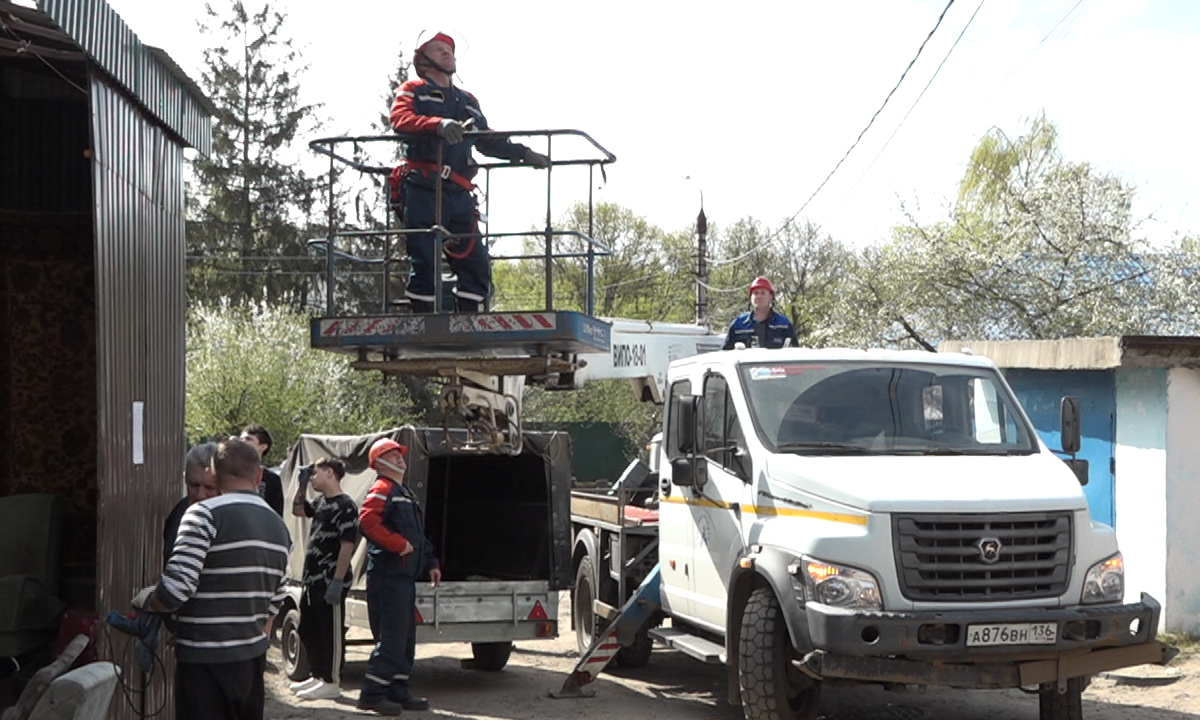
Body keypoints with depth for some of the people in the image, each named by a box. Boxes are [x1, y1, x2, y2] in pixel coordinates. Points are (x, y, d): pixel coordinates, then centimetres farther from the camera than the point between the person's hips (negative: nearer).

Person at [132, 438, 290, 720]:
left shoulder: (206, 515, -14)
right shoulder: (278, 527, 10)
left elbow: (175, 590, -19)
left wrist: (144, 600, 0)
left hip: (206, 665, -7)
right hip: (253, 660, 7)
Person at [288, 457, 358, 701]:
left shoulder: (345, 506, -14)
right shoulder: (321, 503, 14)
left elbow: (347, 546, -19)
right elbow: (297, 510, 32)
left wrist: (337, 581, -23)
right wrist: (302, 483, 17)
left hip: (330, 583, -10)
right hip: (312, 580, 10)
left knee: (331, 633, -1)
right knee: (307, 630, 17)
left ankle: (331, 683, 6)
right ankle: (318, 676, 29)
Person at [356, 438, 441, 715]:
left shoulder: (405, 493, 22)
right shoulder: (382, 490, -10)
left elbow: (419, 535, 28)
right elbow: (368, 520, -27)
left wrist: (430, 563, 21)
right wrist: (399, 544, -24)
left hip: (405, 576, 10)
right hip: (387, 576, -10)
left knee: (406, 639, 14)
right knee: (391, 639, -9)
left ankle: (397, 690, 21)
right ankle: (371, 694, -3)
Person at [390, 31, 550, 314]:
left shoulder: (468, 102, 28)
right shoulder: (413, 91, 10)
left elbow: (488, 141, 32)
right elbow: (400, 118, -11)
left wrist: (523, 153, 18)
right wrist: (438, 124, -28)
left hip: (459, 194, 6)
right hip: (423, 190, -6)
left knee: (476, 264, -3)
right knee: (425, 264, -10)